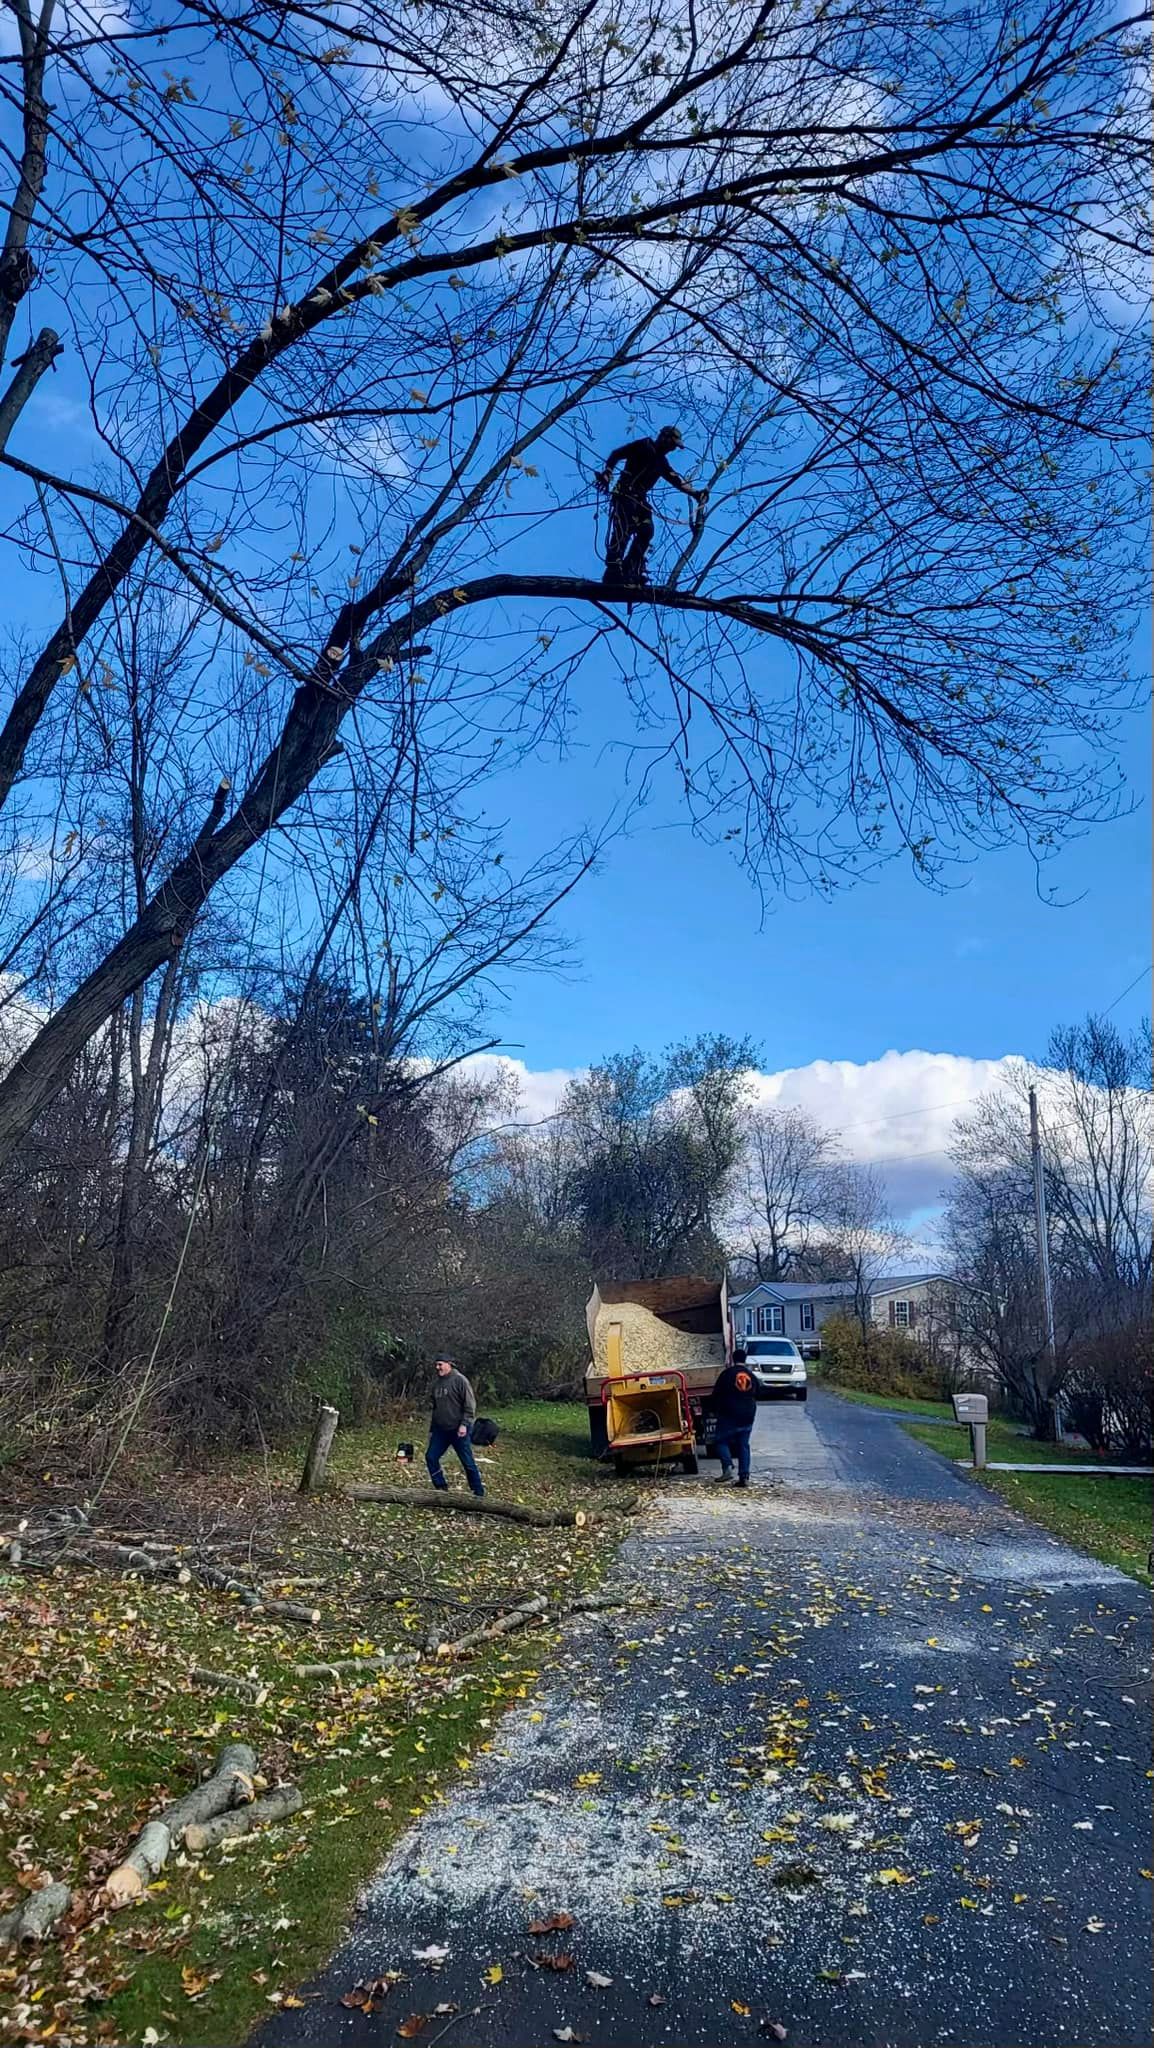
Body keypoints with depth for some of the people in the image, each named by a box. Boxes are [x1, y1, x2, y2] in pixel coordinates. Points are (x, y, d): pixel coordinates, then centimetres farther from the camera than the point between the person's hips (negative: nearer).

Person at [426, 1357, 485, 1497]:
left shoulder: (459, 1380, -10)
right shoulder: (436, 1383, 12)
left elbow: (470, 1404, -13)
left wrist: (464, 1424, -19)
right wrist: (431, 1429, 22)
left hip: (458, 1430, -7)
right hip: (440, 1429, 7)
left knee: (468, 1462, -1)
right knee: (430, 1457, 2)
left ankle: (479, 1494, 9)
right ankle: (441, 1488, 15)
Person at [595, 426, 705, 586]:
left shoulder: (662, 462, 23)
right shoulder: (644, 447, 1)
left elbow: (676, 479, 16)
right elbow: (616, 454, -3)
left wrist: (694, 493, 3)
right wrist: (607, 473, -17)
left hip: (640, 499, 8)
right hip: (624, 495, -8)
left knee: (646, 532, -8)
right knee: (623, 531, -21)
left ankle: (631, 572, -9)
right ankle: (613, 571, -28)